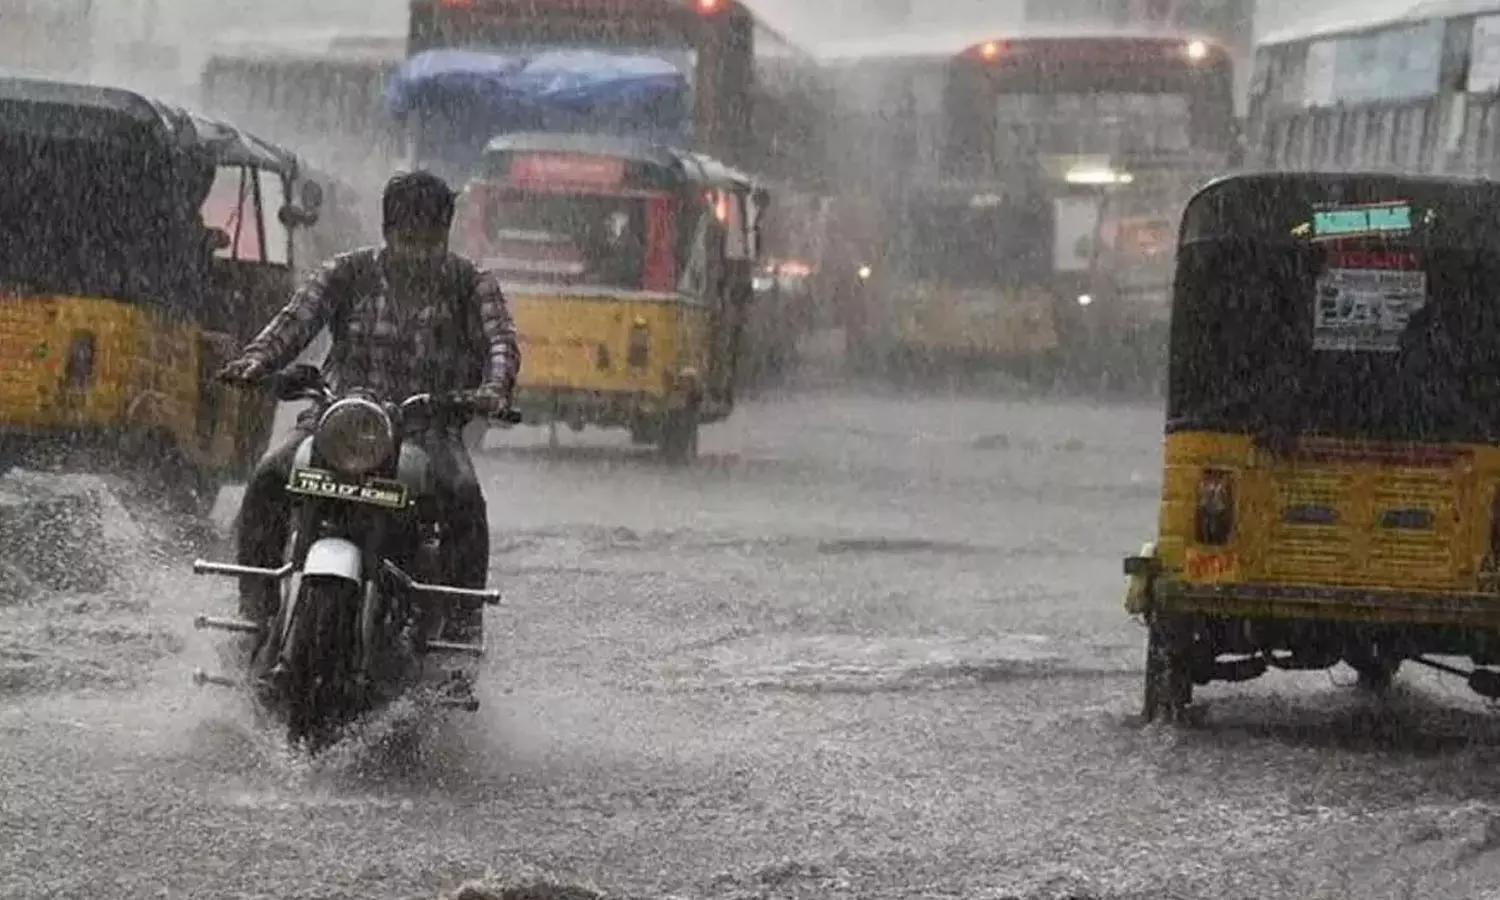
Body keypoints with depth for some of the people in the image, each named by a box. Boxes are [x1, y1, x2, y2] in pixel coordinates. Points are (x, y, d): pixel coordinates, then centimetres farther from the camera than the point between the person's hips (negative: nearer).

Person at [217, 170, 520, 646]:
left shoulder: (469, 284, 6)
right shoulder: (349, 273, 7)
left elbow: (500, 339, -10)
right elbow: (299, 317, -6)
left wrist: (494, 387, -34)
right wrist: (256, 360, -27)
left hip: (428, 424, -1)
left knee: (463, 494, -30)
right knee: (270, 477, -23)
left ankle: (464, 622, -17)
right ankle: (255, 605, -11)